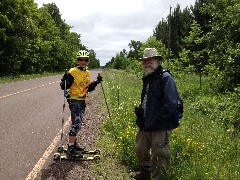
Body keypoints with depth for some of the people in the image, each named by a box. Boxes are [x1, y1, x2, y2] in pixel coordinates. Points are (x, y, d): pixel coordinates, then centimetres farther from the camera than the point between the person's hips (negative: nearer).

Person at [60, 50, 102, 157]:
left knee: (78, 123, 16)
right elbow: (64, 87, -14)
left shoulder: (87, 73, 11)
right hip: (74, 100, -8)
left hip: (82, 100, 8)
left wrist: (96, 82, 6)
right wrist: (65, 79, -33)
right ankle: (70, 148, -10)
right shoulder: (73, 72, -12)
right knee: (76, 123, -13)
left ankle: (74, 142, 31)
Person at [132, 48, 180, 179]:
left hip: (160, 127, -9)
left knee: (159, 155, 1)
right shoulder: (147, 79, 13)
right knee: (140, 149, 23)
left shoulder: (165, 78, -15)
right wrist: (139, 109, 5)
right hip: (145, 125, 9)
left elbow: (171, 104, -24)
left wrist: (155, 119, -20)